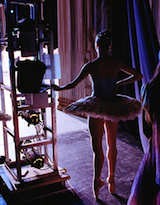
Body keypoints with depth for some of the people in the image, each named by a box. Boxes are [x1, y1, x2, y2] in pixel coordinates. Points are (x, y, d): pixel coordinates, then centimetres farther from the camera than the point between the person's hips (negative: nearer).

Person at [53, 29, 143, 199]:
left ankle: (97, 183, 13)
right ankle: (111, 179, 30)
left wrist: (58, 88, 6)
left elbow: (73, 84, -11)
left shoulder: (91, 66, -15)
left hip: (96, 108, -4)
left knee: (97, 147, 6)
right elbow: (138, 75, 6)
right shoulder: (117, 63, -4)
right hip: (113, 107, 4)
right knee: (112, 144, 18)